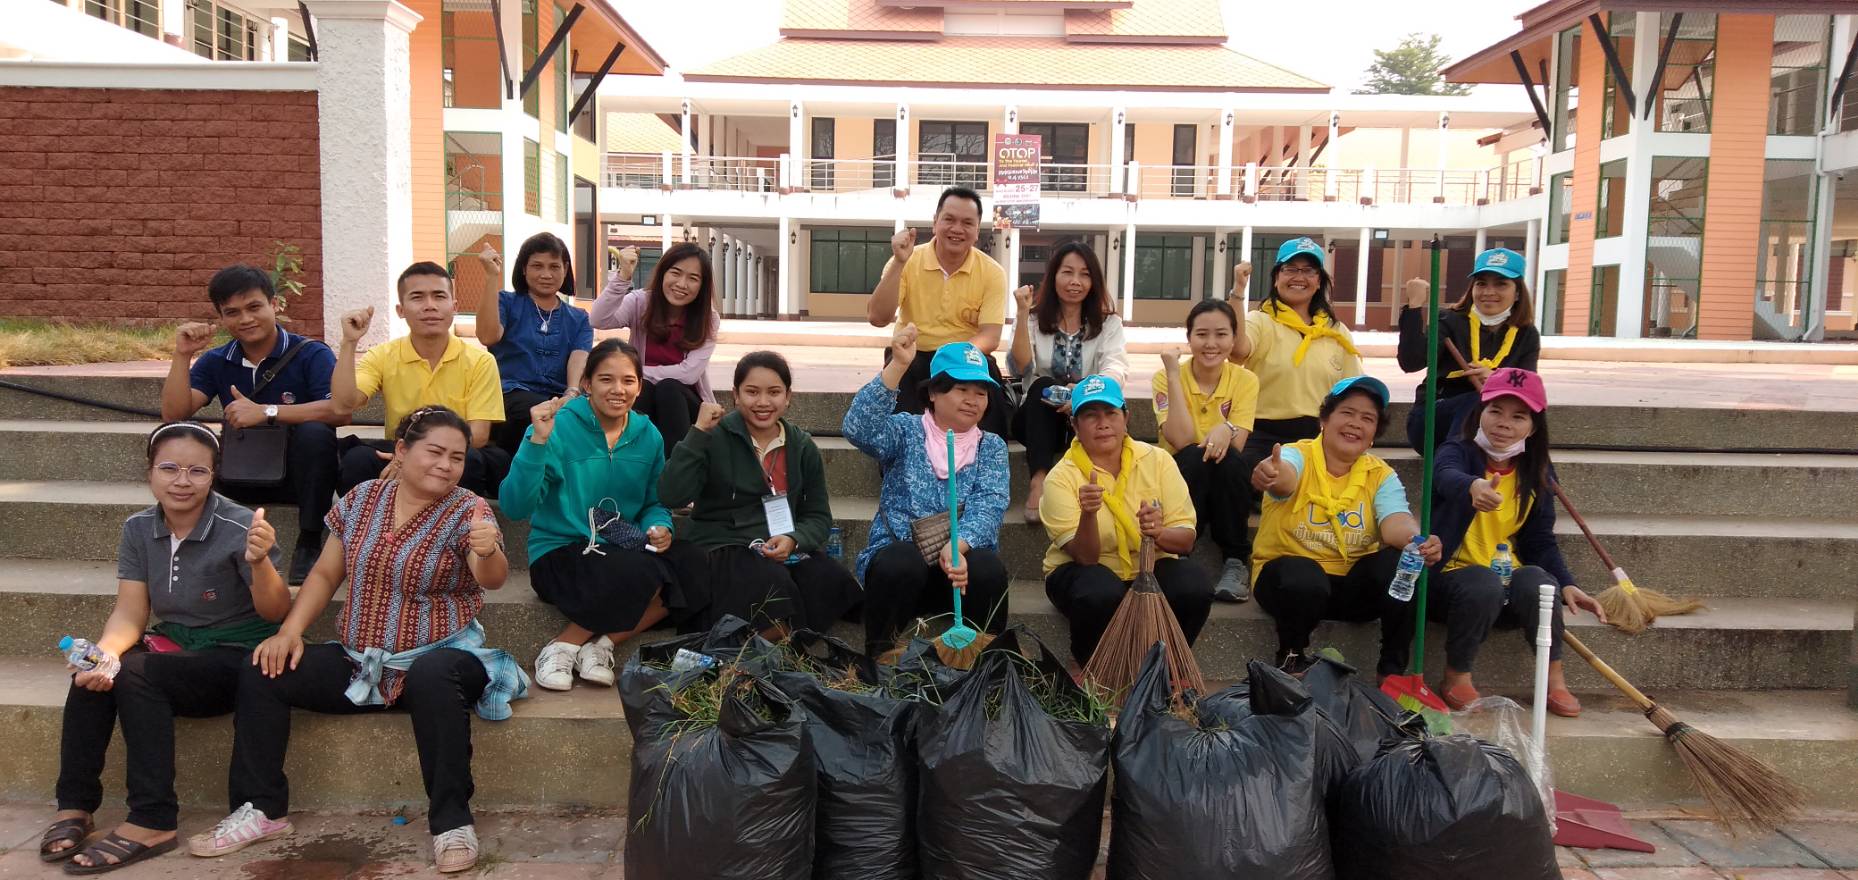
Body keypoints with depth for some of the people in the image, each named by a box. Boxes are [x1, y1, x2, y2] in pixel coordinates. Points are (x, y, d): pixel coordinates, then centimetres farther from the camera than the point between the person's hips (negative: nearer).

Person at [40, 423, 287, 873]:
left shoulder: (240, 528, -16)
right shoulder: (139, 529, 1)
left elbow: (274, 613, -19)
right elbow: (129, 614, -1)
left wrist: (259, 561, -39)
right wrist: (105, 652, -23)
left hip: (236, 659, -5)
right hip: (173, 647, 5)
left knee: (137, 674, -29)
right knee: (92, 673, -22)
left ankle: (153, 823, -25)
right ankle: (75, 806, -9)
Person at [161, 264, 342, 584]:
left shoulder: (311, 354, -10)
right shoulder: (215, 361, 5)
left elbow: (340, 411, -27)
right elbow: (174, 414, -5)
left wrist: (267, 412, -29)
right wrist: (182, 355, -13)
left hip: (296, 473, -3)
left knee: (314, 432, -35)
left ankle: (309, 544, -22)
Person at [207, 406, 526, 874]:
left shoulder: (467, 511, -8)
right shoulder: (363, 498, 5)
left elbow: (491, 578, -25)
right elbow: (325, 574, 11)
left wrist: (487, 552, -48)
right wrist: (290, 630, -4)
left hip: (436, 657, -5)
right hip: (357, 664, 5)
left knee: (434, 675, -38)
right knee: (261, 673, -10)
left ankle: (452, 820, -26)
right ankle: (262, 809, 3)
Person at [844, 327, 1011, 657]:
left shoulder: (992, 447, 11)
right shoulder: (906, 431, 7)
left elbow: (988, 506, -8)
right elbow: (859, 428, -16)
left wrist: (957, 547, -29)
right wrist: (897, 366, -26)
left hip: (963, 561, 1)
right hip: (899, 556, -1)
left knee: (989, 568, -30)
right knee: (902, 562, -34)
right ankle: (880, 660, -13)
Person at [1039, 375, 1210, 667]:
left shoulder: (1157, 460, -5)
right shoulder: (1063, 477, -11)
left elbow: (1186, 539, -7)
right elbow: (1085, 557, -18)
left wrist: (1159, 534, -31)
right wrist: (1088, 514, -38)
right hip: (1086, 572, -2)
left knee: (1195, 586, -28)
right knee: (1100, 592, -36)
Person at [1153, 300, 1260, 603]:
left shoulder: (1245, 380, -5)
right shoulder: (1166, 377, -9)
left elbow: (1237, 444, -17)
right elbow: (1181, 440, -23)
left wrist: (1226, 430, -41)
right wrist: (1174, 374, -24)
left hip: (1228, 483, 1)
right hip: (1180, 477, -1)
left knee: (1225, 457, -31)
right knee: (1194, 457, -32)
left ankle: (1236, 561, -20)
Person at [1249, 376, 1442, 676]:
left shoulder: (1381, 475, 2)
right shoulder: (1298, 457, -10)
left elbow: (1395, 522, -17)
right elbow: (1285, 478, -36)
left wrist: (1416, 540, -43)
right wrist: (1273, 475, -62)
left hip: (1353, 584, 3)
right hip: (1293, 573, -3)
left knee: (1400, 564, -25)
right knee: (1304, 579, -37)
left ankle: (1394, 671, -6)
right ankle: (1292, 658, -4)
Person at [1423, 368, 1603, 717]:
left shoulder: (1537, 472, 7)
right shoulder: (1458, 451, -8)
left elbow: (1541, 540, 8)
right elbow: (1448, 476, -35)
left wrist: (1566, 584, -11)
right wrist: (1473, 486, -60)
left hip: (1509, 578, 3)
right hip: (1451, 574, -3)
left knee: (1537, 580, -30)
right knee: (1483, 584, -36)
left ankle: (1554, 681, -12)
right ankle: (1456, 680, -14)